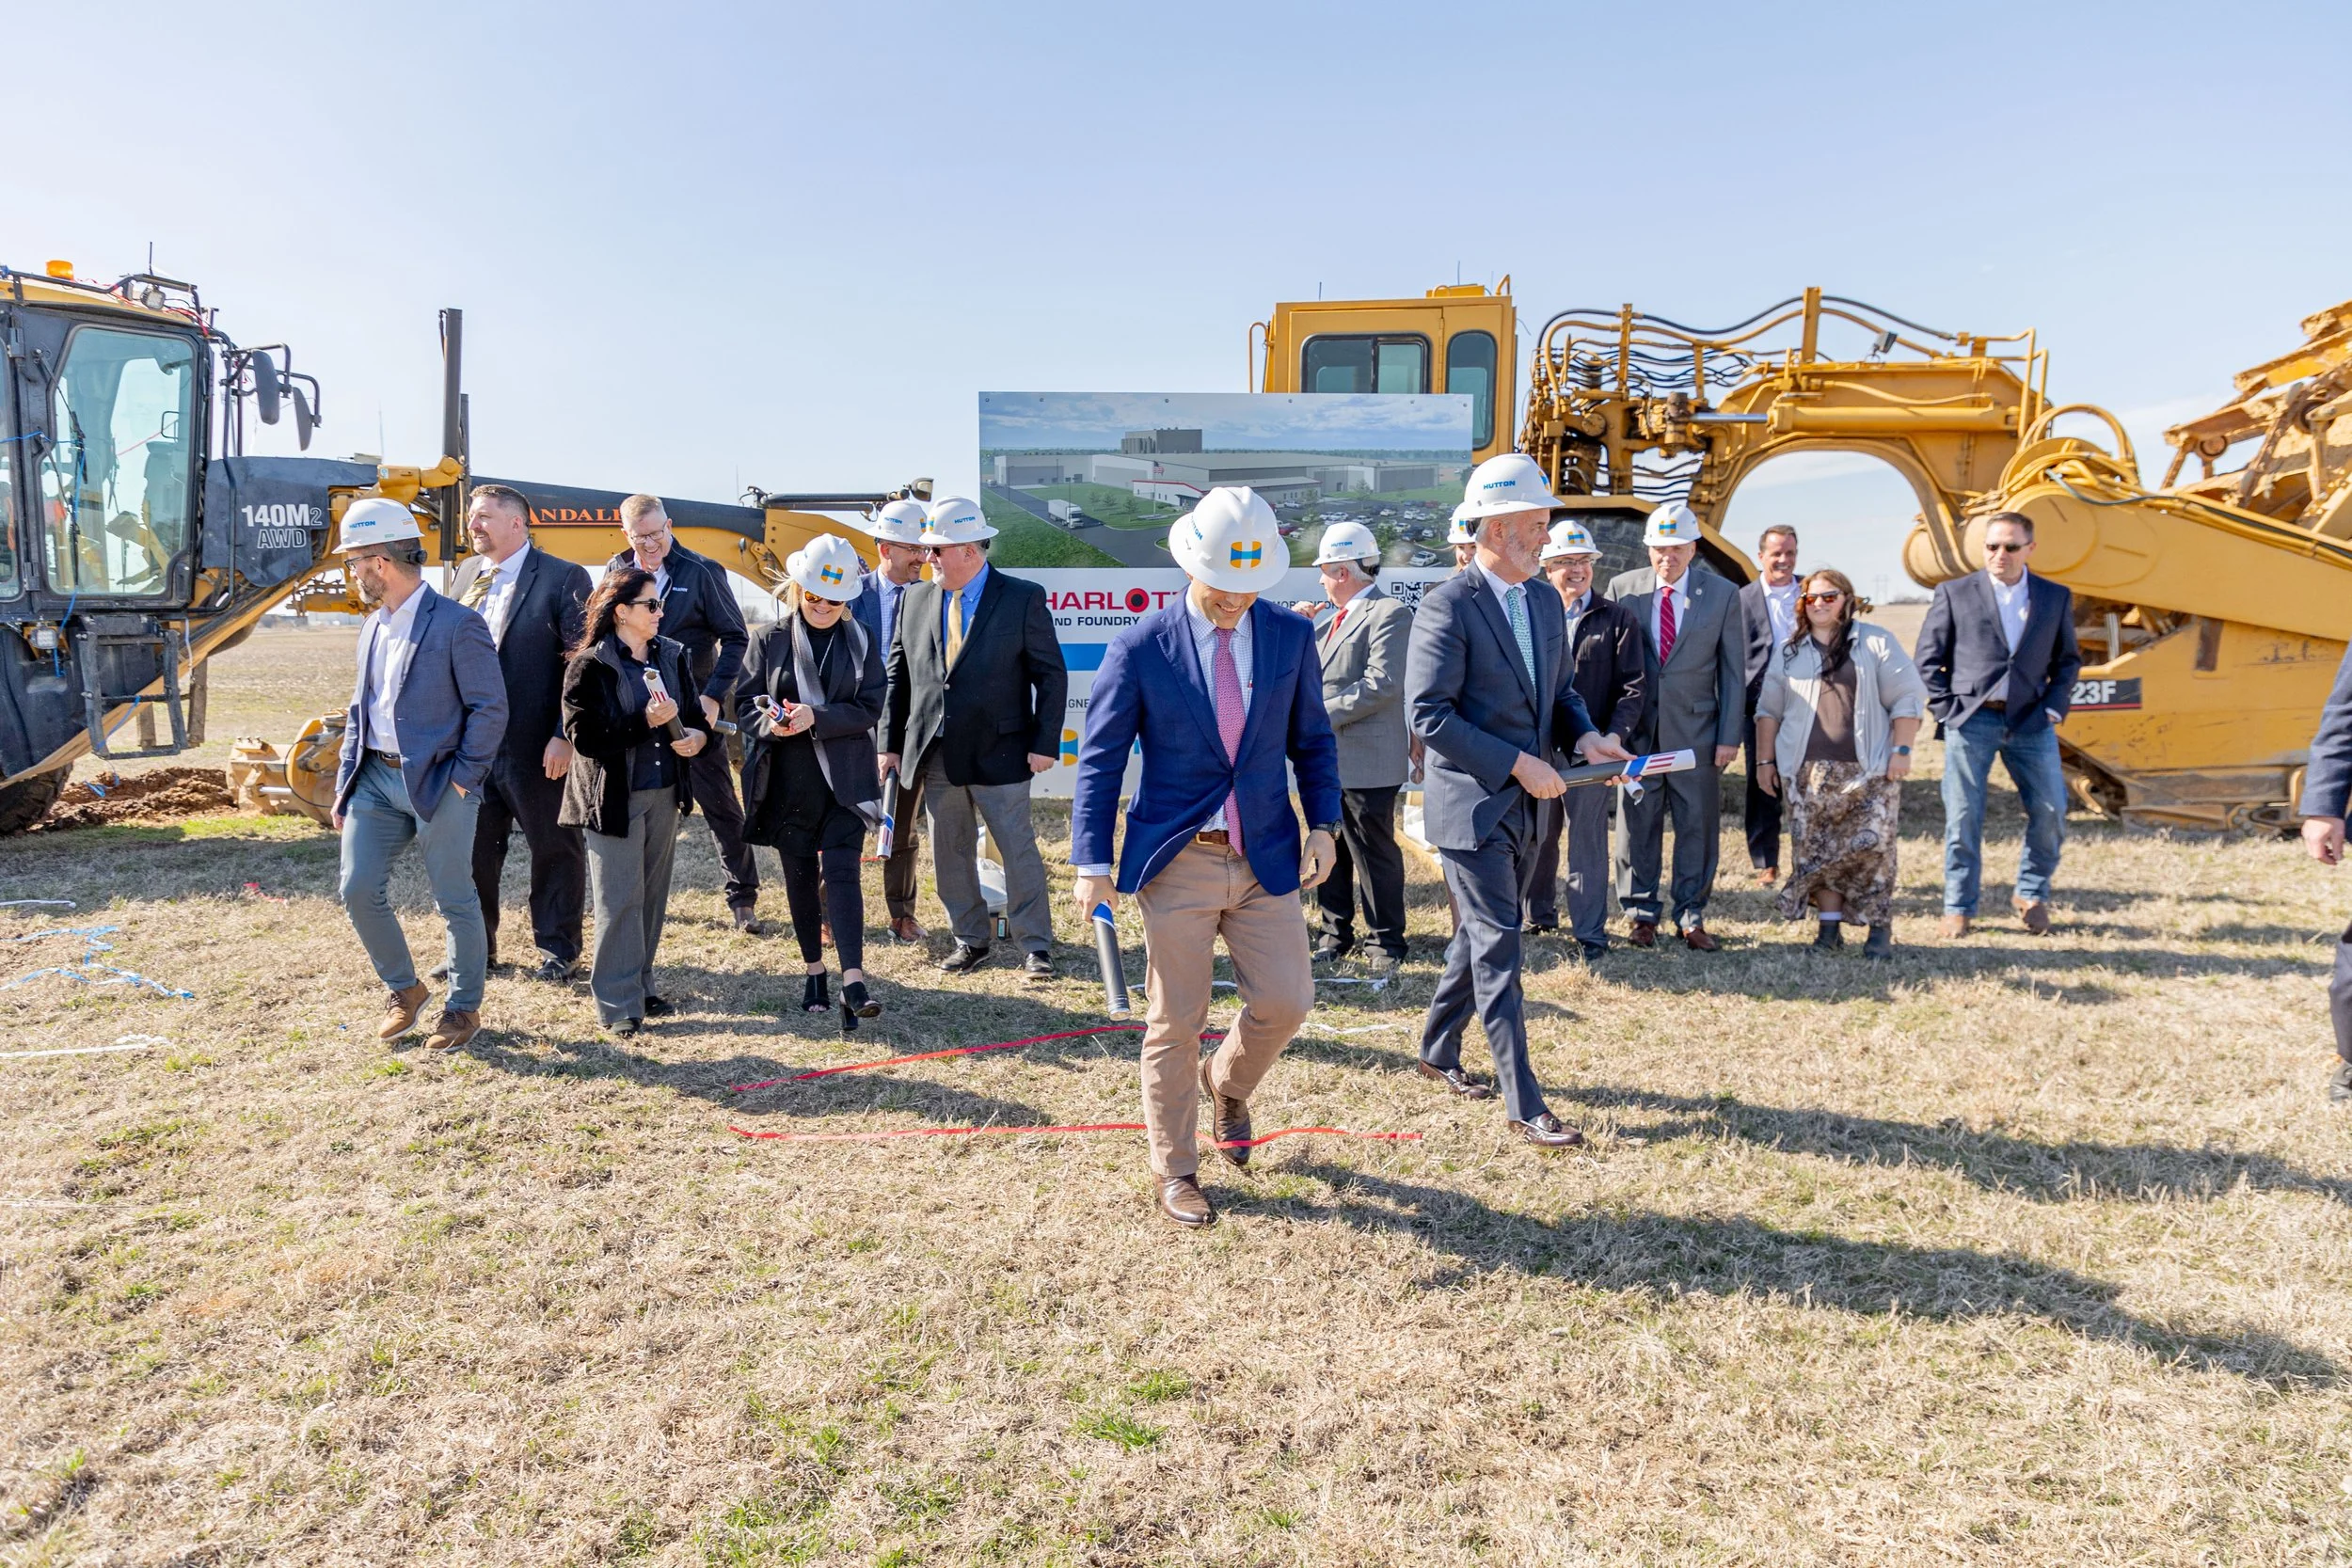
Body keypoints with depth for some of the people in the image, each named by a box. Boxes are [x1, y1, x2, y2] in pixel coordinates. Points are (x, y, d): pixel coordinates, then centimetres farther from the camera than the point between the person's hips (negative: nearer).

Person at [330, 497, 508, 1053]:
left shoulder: (456, 624, -12)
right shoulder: (373, 626, 12)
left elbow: (490, 707, -12)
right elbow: (358, 710, 18)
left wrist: (463, 778, -14)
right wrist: (344, 786, 14)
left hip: (436, 782, -7)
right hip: (375, 778, 7)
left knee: (454, 901, 3)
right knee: (359, 891, 4)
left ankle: (464, 1007, 19)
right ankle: (404, 989, 25)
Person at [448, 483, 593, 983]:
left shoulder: (564, 578, -9)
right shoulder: (467, 575, 10)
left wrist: (564, 736, -17)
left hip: (537, 748, -6)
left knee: (555, 848, 8)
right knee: (472, 848, 13)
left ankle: (557, 947, 22)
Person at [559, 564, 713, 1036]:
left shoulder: (674, 655, 7)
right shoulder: (590, 665, -9)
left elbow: (694, 713, 17)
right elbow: (584, 736, -15)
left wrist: (697, 735, -7)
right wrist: (646, 722, -22)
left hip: (665, 794, 6)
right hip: (614, 797, -6)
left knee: (654, 895, 12)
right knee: (620, 900, -2)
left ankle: (641, 985, 25)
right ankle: (618, 1003, 6)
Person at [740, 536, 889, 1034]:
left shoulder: (860, 639, 4)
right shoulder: (769, 640, 4)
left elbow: (871, 707, -3)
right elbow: (746, 701, 5)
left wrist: (816, 717, -17)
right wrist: (768, 721, -18)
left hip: (844, 777, -1)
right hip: (787, 781, 1)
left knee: (840, 870, -11)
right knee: (799, 875, 10)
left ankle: (853, 981, -17)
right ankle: (814, 971, 24)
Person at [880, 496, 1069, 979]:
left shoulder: (1023, 598, -5)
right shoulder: (915, 598, 7)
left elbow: (1051, 674, -4)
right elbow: (898, 674, 12)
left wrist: (1045, 743, -9)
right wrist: (891, 743, 8)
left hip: (999, 753, -4)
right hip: (935, 755, 5)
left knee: (1018, 850, 0)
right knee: (950, 853, 11)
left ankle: (1035, 946, 12)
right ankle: (970, 941, 26)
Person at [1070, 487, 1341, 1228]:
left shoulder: (1292, 637, 1)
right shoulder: (1140, 647, -7)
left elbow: (1312, 740, 11)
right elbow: (1099, 758, -5)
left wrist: (1323, 824, -1)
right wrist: (1092, 862, -11)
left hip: (1267, 859, 3)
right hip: (1178, 862, -3)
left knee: (1286, 1001, 1)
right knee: (1174, 1022, 5)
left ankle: (1226, 1083, 35)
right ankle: (1174, 1171, 23)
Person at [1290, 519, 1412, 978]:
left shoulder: (1390, 614, -11)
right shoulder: (1329, 617, 16)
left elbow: (1382, 685, -22)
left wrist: (1323, 712, -18)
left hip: (1366, 763, -9)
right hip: (1327, 757, 9)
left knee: (1375, 854, 0)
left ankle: (1387, 945, 12)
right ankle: (1335, 934, 28)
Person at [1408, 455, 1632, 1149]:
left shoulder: (1546, 601, 9)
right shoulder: (1447, 606, -16)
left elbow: (1560, 688, 19)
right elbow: (1430, 715, -20)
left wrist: (1584, 735, -2)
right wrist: (1516, 763, -21)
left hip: (1522, 804, 8)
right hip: (1471, 804, -8)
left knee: (1481, 933, 19)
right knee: (1498, 948, -4)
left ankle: (1438, 1050, 38)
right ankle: (1523, 1103, 3)